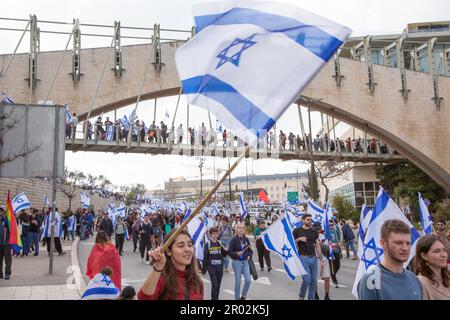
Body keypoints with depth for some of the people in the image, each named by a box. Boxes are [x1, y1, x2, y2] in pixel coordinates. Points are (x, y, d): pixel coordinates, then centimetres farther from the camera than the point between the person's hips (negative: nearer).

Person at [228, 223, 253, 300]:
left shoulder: (246, 239, 4)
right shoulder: (234, 240, -9)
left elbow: (250, 250, 14)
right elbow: (229, 252, -8)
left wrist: (249, 256, -3)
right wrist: (236, 253, -23)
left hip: (245, 262, 4)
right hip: (237, 262, -4)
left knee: (248, 280, -3)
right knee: (238, 282, 4)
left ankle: (243, 296, 19)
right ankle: (237, 298, 20)